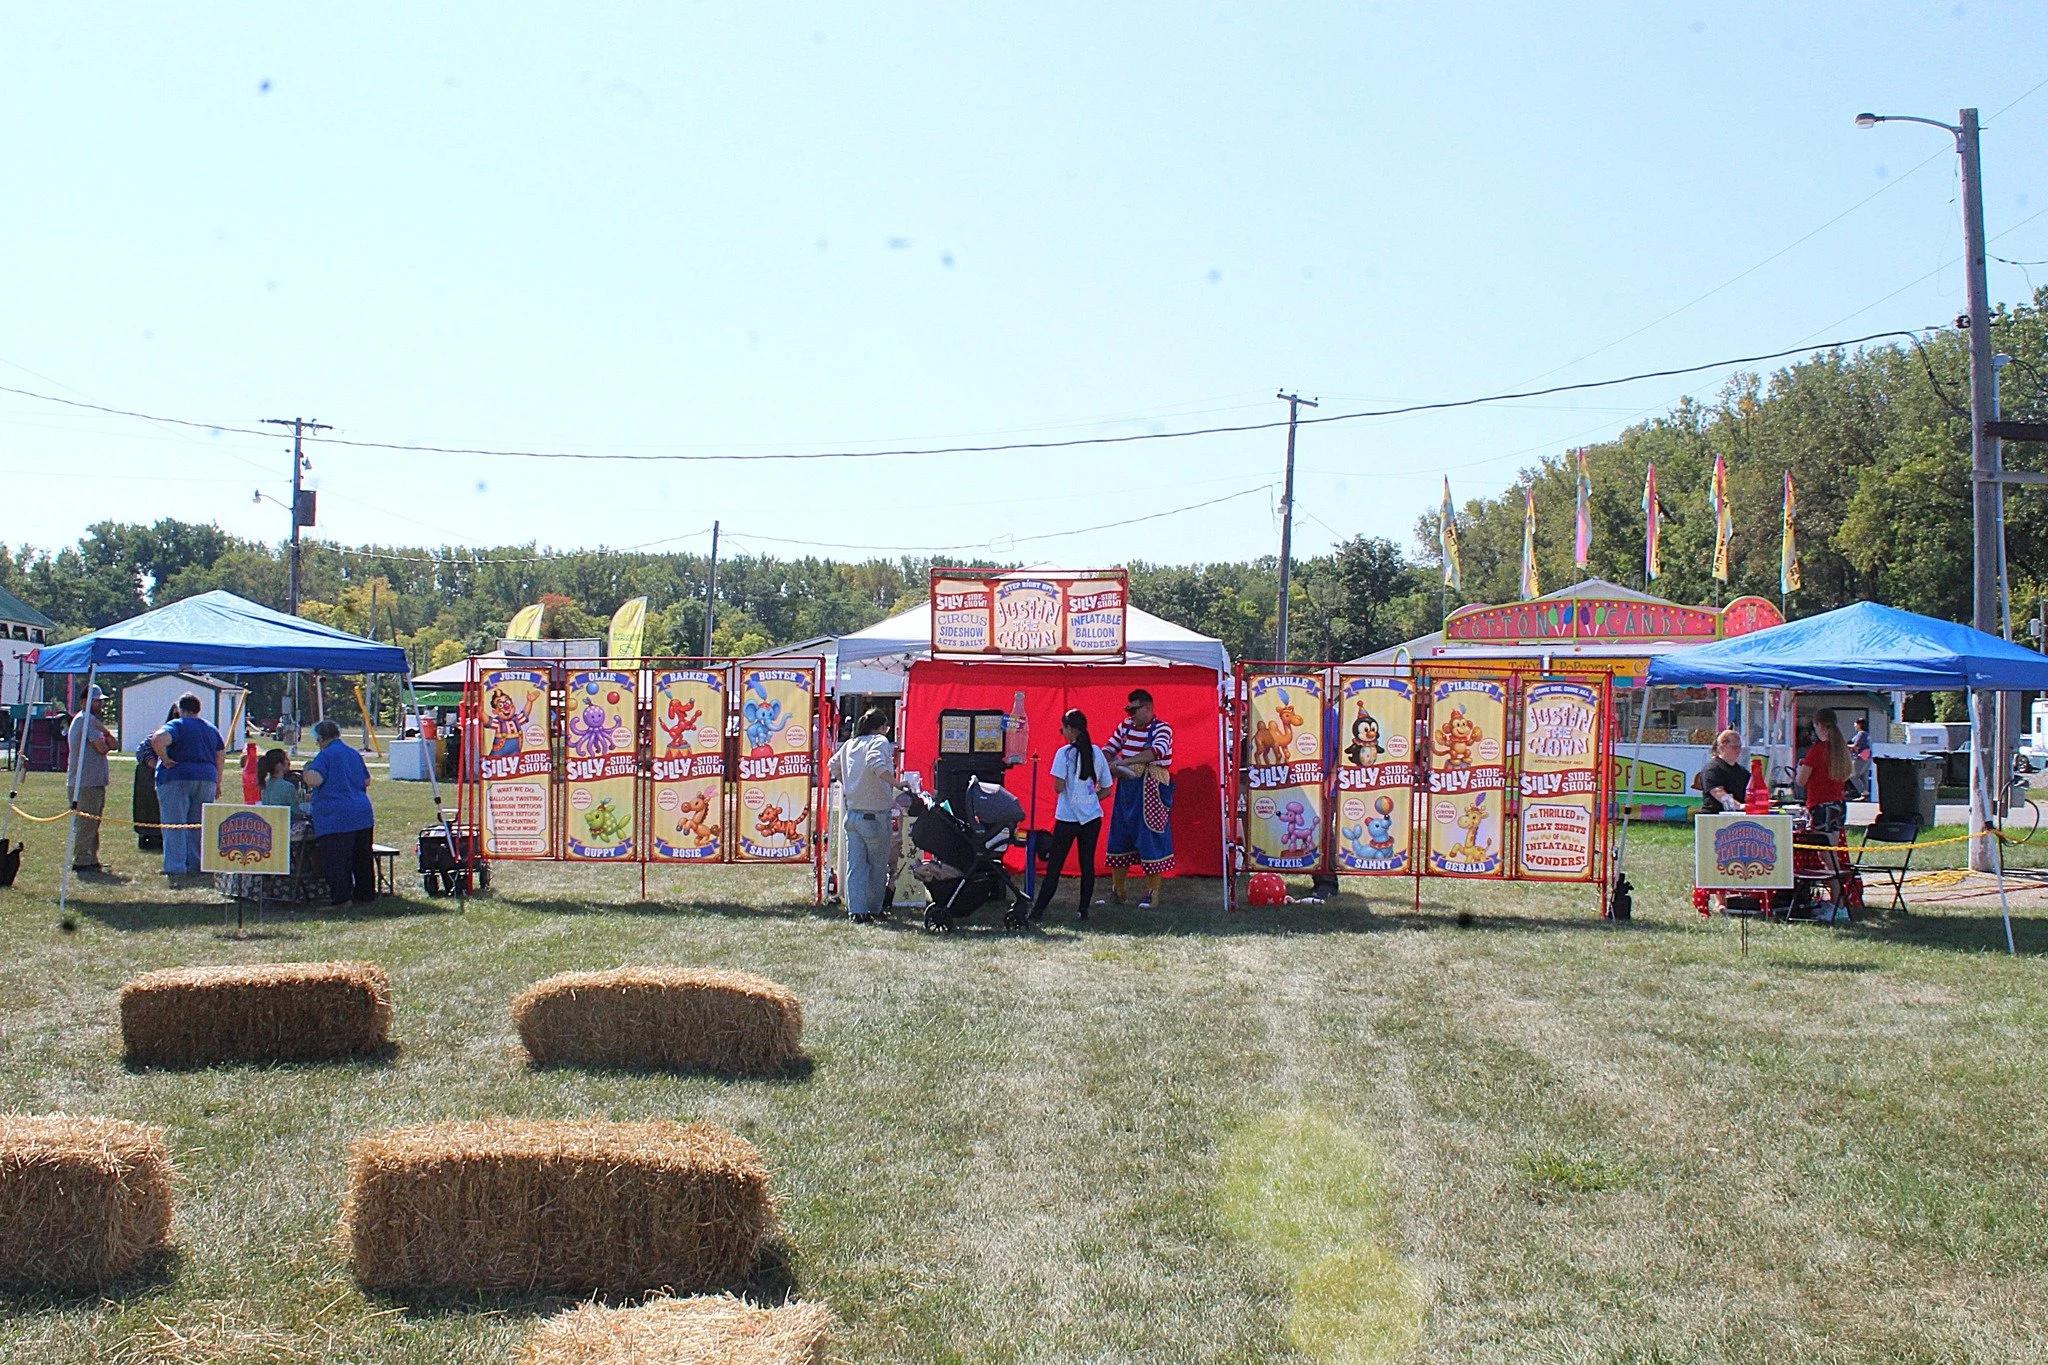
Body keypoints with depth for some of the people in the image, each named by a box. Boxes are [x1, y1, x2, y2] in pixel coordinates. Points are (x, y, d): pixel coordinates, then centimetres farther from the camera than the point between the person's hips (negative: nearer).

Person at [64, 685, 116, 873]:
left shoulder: (91, 719, 21)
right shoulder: (87, 719, -11)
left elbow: (112, 744, 14)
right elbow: (102, 748, -17)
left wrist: (105, 732, -4)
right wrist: (106, 744, 5)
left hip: (95, 781, 11)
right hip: (87, 782, -11)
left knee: (92, 824, 15)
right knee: (86, 824, -9)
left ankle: (92, 859, 20)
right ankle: (81, 861, -7)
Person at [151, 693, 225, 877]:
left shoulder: (176, 725, -4)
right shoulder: (211, 729, 16)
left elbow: (157, 740, -23)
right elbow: (221, 757, 17)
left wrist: (165, 760, -11)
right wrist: (217, 784, 21)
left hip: (177, 779, -5)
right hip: (206, 779, 5)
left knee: (174, 824, -3)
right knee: (198, 825, 11)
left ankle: (175, 866, -7)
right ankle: (196, 864, 10)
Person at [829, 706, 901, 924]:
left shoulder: (849, 744, 11)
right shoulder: (880, 742, -10)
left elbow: (834, 765, 23)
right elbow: (876, 764, -29)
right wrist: (896, 784, -28)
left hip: (852, 814, 6)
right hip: (875, 815, -6)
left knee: (855, 865, 6)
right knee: (878, 865, 10)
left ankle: (856, 910, 1)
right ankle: (875, 909, 18)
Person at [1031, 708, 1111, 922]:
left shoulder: (1065, 753, -9)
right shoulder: (1097, 753, 5)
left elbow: (1058, 787, -15)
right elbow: (1107, 788, 9)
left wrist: (1057, 787, 6)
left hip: (1067, 818, -4)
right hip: (1092, 817, 4)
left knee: (1054, 866, -1)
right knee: (1088, 864, 8)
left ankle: (1038, 910, -2)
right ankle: (1083, 910, 7)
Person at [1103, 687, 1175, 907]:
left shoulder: (1162, 729, -10)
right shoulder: (1126, 726, 8)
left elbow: (1158, 751, -29)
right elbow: (1108, 748, 12)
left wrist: (1125, 761, -36)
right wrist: (1110, 765, -11)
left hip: (1151, 792, -6)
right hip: (1127, 789, 6)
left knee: (1152, 839, -3)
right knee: (1120, 837, 9)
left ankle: (1152, 892, 6)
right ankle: (1117, 891, 18)